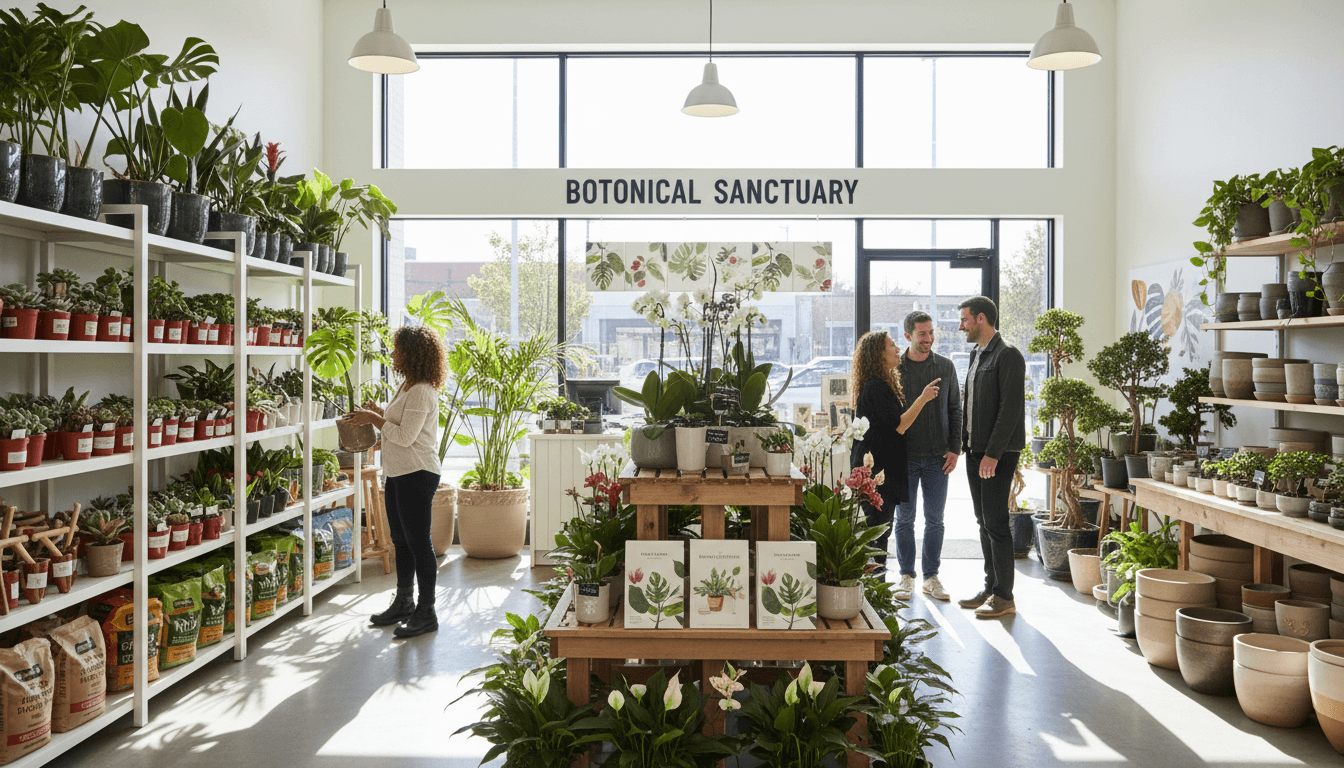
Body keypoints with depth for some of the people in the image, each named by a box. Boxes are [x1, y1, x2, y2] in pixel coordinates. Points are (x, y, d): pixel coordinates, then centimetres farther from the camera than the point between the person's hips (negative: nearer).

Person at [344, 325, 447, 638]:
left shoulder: (422, 392, -18)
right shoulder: (407, 386, 14)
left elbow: (405, 436, -21)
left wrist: (374, 419, -11)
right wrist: (377, 413, 11)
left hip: (417, 475, -10)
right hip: (398, 474, 11)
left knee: (418, 542, -3)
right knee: (401, 541, 18)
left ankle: (426, 612, 6)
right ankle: (403, 603, 30)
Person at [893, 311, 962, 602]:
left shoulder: (945, 367, 5)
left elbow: (955, 409, 8)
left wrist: (955, 449, 0)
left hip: (938, 458, 1)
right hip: (904, 457, -1)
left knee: (935, 520, 6)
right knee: (905, 518, 5)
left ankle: (931, 577, 17)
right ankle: (906, 576, 16)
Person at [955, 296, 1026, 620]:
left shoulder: (1008, 355, -12)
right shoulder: (977, 354, 17)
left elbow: (1011, 408, -18)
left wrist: (992, 454, -21)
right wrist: (963, 442, 15)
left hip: (999, 453, -9)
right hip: (976, 451, 9)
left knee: (995, 522, -6)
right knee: (983, 522, 12)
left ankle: (1004, 597, 1)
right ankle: (990, 588, 21)